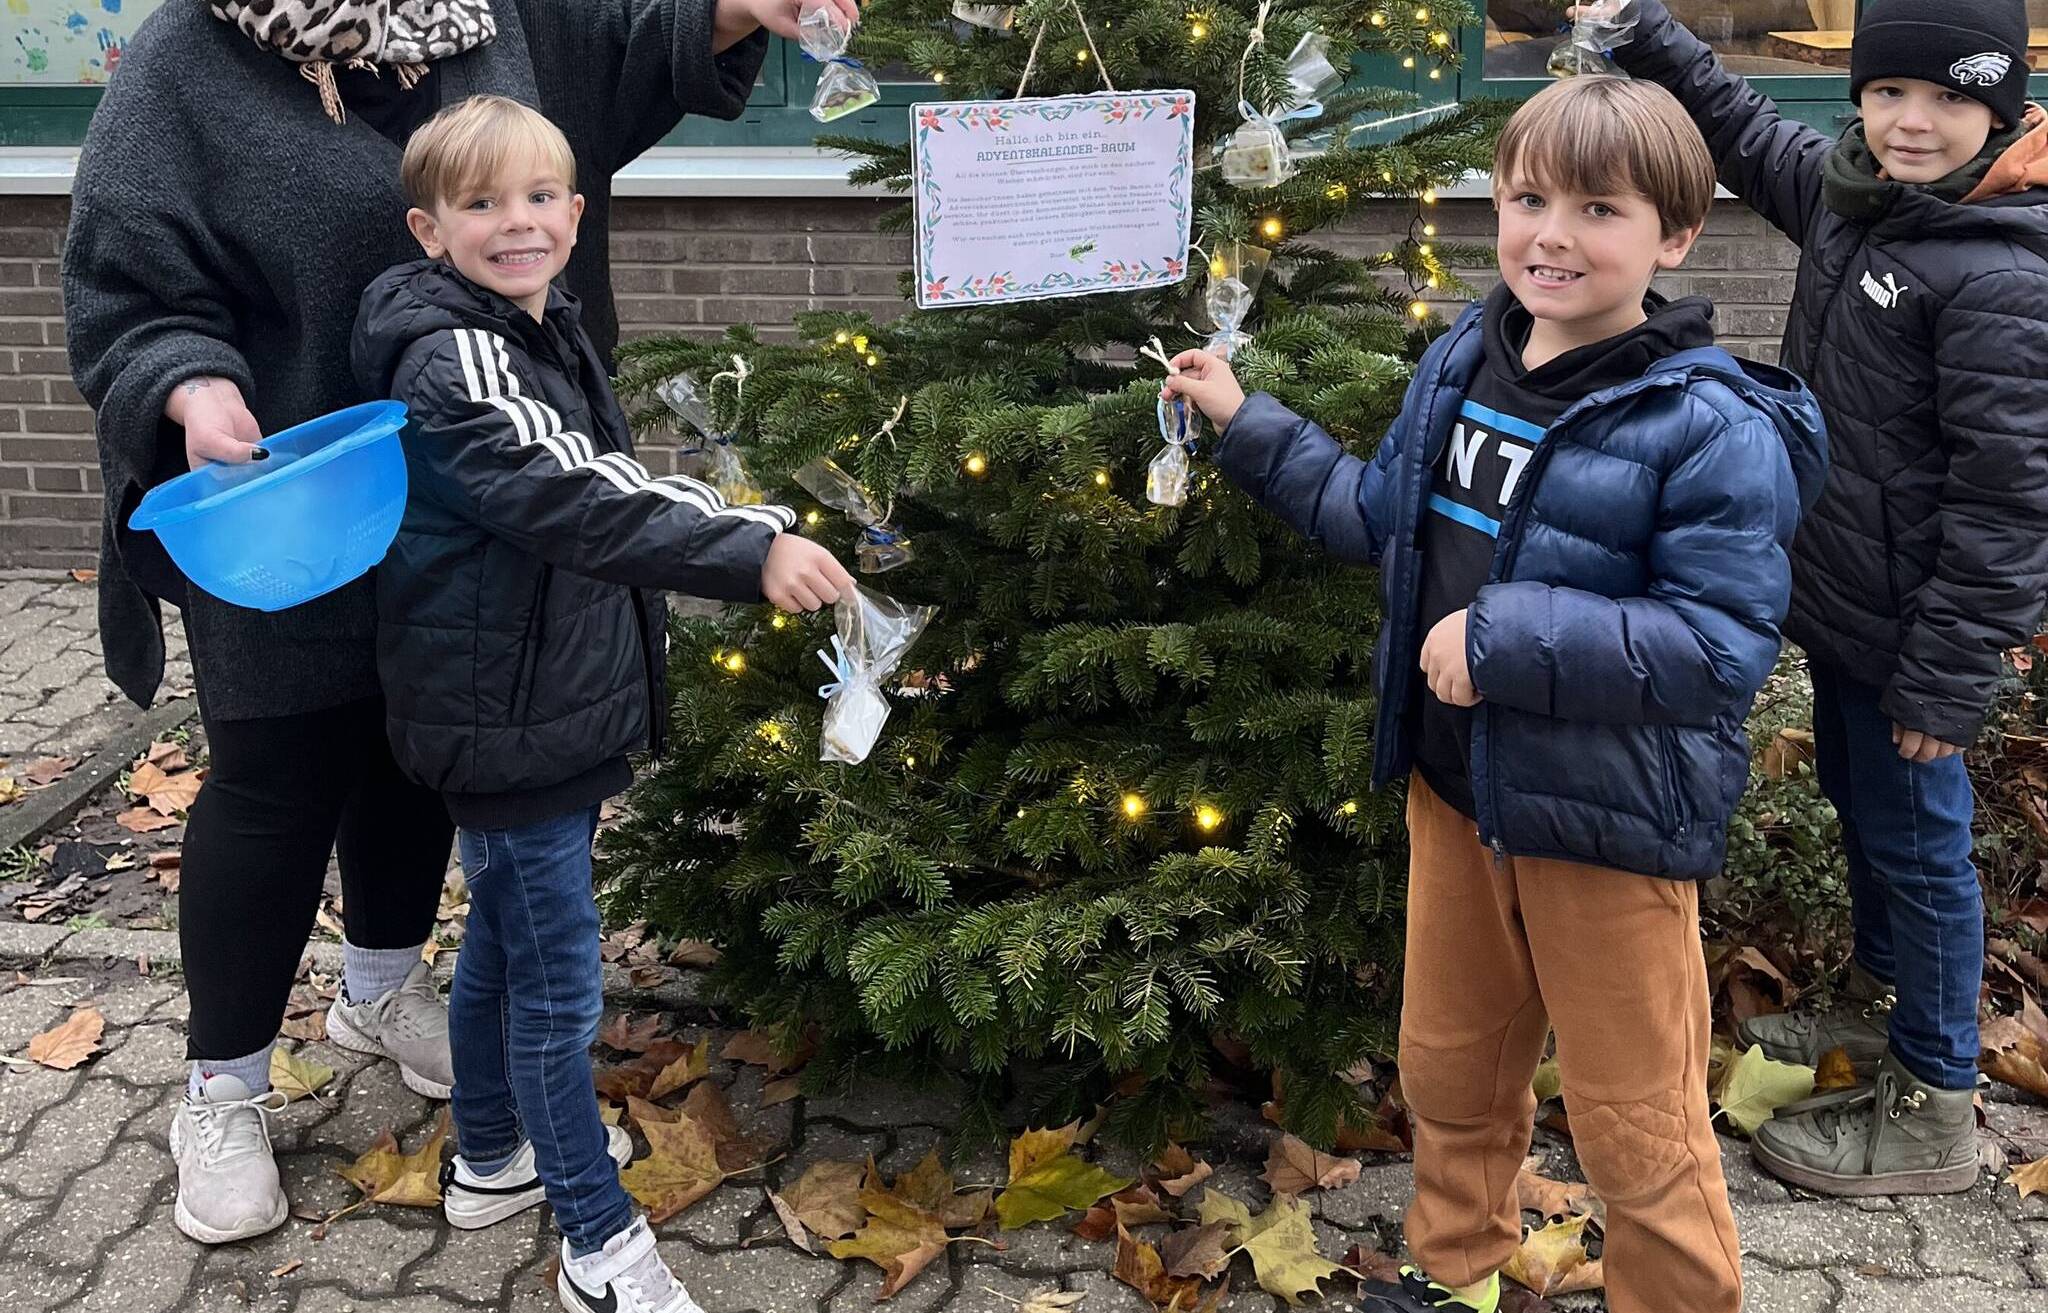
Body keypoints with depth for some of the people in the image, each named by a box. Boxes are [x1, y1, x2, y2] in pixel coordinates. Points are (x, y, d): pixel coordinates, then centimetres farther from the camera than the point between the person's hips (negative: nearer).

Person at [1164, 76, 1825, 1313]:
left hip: (1606, 822, -7)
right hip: (1455, 788, 7)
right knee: (1449, 1069, 24)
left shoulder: (1714, 427, -21)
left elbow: (1724, 642, -25)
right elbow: (1383, 515, 16)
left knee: (1636, 1127, 7)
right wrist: (1246, 422, 15)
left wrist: (1506, 635, -29)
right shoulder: (1461, 363, 3)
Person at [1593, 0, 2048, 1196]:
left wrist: (1950, 672, -21)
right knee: (1857, 803, 25)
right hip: (1839, 602, 9)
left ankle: (1933, 1112, 22)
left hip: (1909, 632, -9)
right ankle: (1882, 1003, 48)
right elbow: (1741, 124, 20)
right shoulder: (1847, 193, 0)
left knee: (1916, 841, 5)